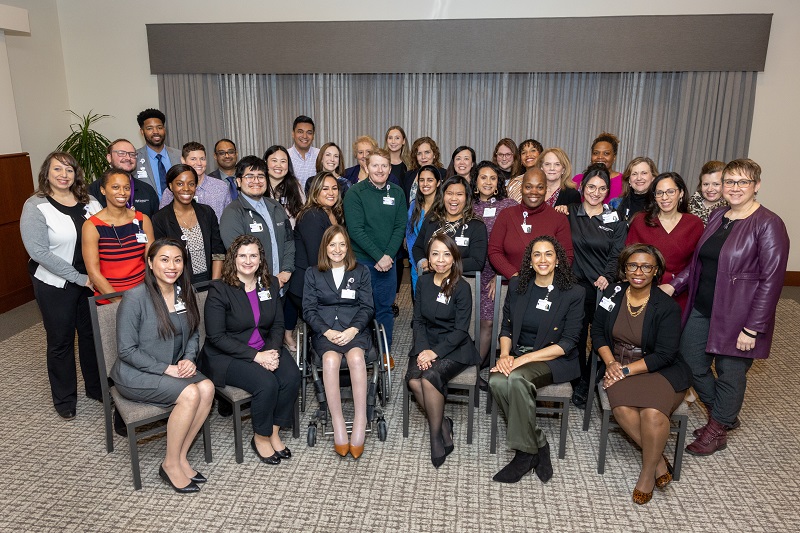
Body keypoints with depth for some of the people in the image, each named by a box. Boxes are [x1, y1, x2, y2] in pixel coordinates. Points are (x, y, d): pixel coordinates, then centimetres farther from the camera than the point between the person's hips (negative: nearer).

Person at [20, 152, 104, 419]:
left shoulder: (89, 202, 3)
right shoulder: (35, 206, -10)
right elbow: (39, 252, -17)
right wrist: (79, 278, -18)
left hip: (91, 280, 4)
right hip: (55, 286, -4)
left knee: (93, 334, 14)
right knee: (61, 341, 10)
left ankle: (96, 387, 34)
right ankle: (64, 399, 27)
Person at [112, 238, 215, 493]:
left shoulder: (184, 293, 3)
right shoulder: (135, 298, -17)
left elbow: (193, 334, 13)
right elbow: (127, 350, -16)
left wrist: (189, 359, -7)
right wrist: (165, 369, -19)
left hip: (173, 368, 6)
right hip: (136, 374, -6)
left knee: (207, 387, -22)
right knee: (190, 393, -27)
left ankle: (181, 457, -7)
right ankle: (171, 464, -8)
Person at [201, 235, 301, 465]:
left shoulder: (270, 284, 5)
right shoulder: (219, 290, -11)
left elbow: (278, 324, 7)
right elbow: (216, 336, -14)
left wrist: (273, 351, -14)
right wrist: (255, 356, -21)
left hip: (265, 349, 5)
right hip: (227, 356, -5)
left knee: (292, 376, -22)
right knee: (267, 383, -28)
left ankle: (274, 431, -1)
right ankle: (261, 438, -2)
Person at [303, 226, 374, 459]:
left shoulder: (361, 272, 13)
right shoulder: (313, 273, 14)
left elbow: (367, 307, 6)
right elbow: (308, 309, 6)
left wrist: (352, 330, -12)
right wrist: (327, 331, -11)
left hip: (354, 330, 0)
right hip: (324, 331, 0)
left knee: (356, 357, -34)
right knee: (330, 359, -33)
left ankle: (360, 424, -31)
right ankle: (338, 426, -29)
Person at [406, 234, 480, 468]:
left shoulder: (462, 287, -9)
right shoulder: (423, 282, 5)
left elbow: (461, 330, -10)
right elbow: (418, 320, 5)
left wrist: (435, 352, -20)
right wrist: (422, 349, -11)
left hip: (455, 348, -4)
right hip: (427, 344, 4)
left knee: (429, 378, -30)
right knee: (413, 379, -26)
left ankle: (436, 434, -10)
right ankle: (443, 424, -5)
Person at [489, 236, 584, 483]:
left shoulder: (574, 293, -4)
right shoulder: (517, 286, 8)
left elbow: (567, 344, -9)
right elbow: (506, 327, 12)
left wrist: (524, 358, -19)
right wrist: (505, 354, -10)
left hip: (554, 360, -4)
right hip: (517, 353, 4)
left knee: (517, 379, -35)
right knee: (497, 381, -30)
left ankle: (526, 452, -16)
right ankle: (538, 445, -13)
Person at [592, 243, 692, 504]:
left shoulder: (667, 307, -9)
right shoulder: (613, 293, 3)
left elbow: (664, 355, -12)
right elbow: (597, 331, 9)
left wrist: (626, 370, -17)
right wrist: (610, 363, -6)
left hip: (660, 369, -2)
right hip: (620, 366, 3)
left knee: (653, 412, -32)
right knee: (622, 408, -30)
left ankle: (647, 472, -5)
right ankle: (660, 461, -5)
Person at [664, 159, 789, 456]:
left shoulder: (768, 224, -13)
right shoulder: (717, 217, 9)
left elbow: (771, 280, -16)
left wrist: (753, 328, -17)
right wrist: (674, 285, 5)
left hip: (736, 317, -7)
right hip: (701, 309, 7)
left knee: (730, 374, 9)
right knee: (692, 366, 13)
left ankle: (718, 431, 31)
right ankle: (725, 416, 38)